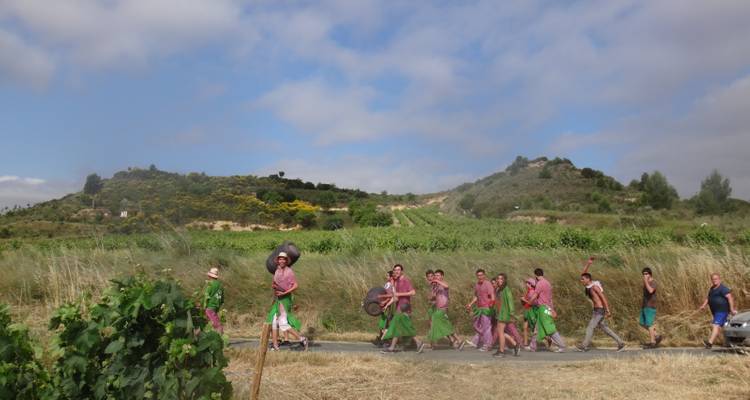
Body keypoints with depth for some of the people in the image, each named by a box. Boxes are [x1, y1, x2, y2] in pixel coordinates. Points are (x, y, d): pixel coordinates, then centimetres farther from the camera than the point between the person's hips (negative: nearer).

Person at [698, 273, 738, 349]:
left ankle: (710, 343, -31)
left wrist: (732, 309, -26)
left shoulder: (723, 289, -12)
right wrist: (703, 305, 6)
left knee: (716, 326, -20)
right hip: (716, 311, 10)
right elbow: (708, 298, 22)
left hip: (722, 311, -10)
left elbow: (730, 297, -19)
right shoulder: (712, 289, 16)